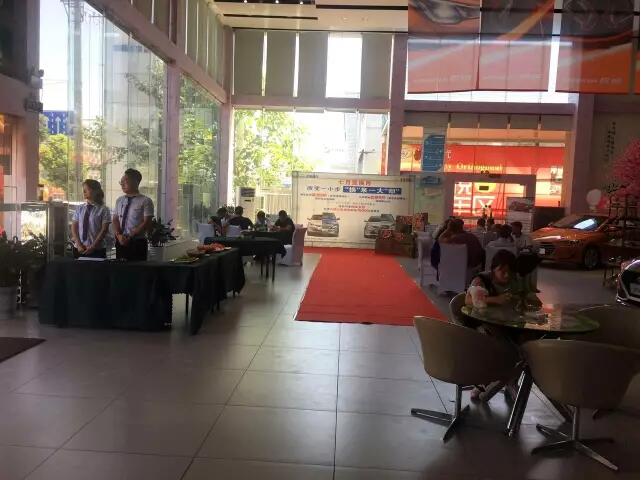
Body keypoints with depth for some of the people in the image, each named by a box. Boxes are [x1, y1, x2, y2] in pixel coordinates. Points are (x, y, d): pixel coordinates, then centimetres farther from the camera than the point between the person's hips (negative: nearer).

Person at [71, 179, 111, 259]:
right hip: (79, 249, 3)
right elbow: (74, 228, 6)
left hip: (97, 250, -3)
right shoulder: (79, 208, 7)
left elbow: (104, 230, -7)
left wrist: (93, 247, -14)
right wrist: (79, 245, -7)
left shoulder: (103, 210, -4)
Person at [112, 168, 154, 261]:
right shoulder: (119, 200, 12)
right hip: (120, 243, 5)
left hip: (137, 243, -5)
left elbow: (146, 223, -11)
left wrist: (129, 237, -16)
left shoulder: (145, 201, -5)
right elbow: (115, 220, 8)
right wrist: (119, 235, -10)